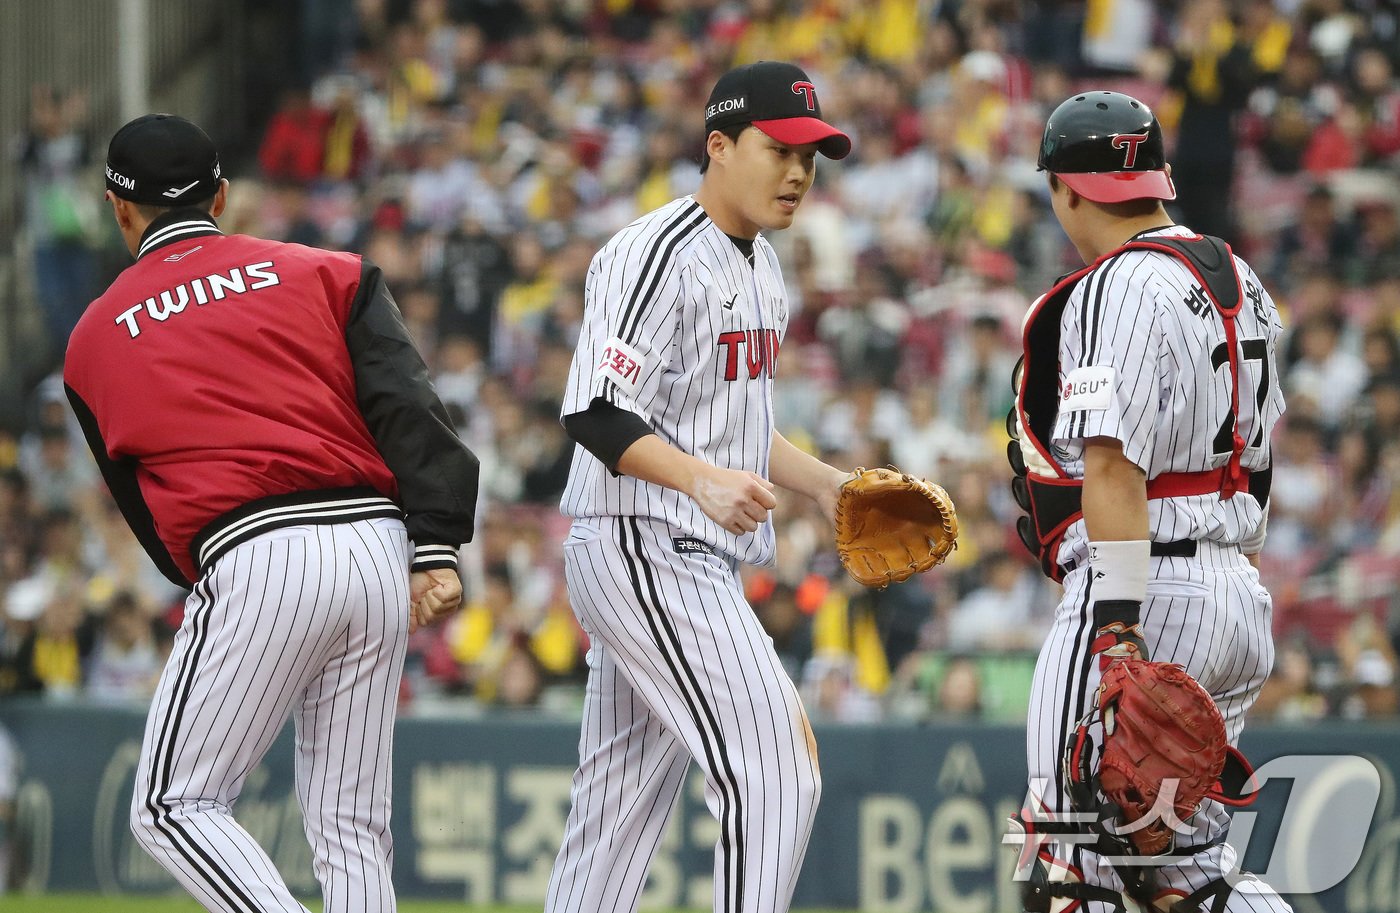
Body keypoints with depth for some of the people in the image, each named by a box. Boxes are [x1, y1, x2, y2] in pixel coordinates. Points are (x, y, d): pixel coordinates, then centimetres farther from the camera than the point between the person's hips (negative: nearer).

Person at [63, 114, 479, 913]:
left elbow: (140, 503, 19)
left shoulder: (97, 337, 16)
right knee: (352, 825, 10)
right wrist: (436, 548, -5)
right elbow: (408, 406, 2)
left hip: (257, 563, -3)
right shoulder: (327, 274, 16)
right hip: (379, 549, 3)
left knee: (175, 807, 3)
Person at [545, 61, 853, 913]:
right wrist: (704, 480, -36)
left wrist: (825, 483, 15)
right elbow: (598, 416, -23)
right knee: (775, 768, -13)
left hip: (698, 562, 10)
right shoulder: (656, 257, -15)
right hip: (645, 549, -10)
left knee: (623, 800, 10)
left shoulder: (760, 267, 17)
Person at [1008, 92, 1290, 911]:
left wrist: (1118, 627, -25)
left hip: (1149, 592, -9)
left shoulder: (1122, 288, -12)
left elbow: (1116, 466, -21)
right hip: (1240, 597, 9)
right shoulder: (1241, 281, 16)